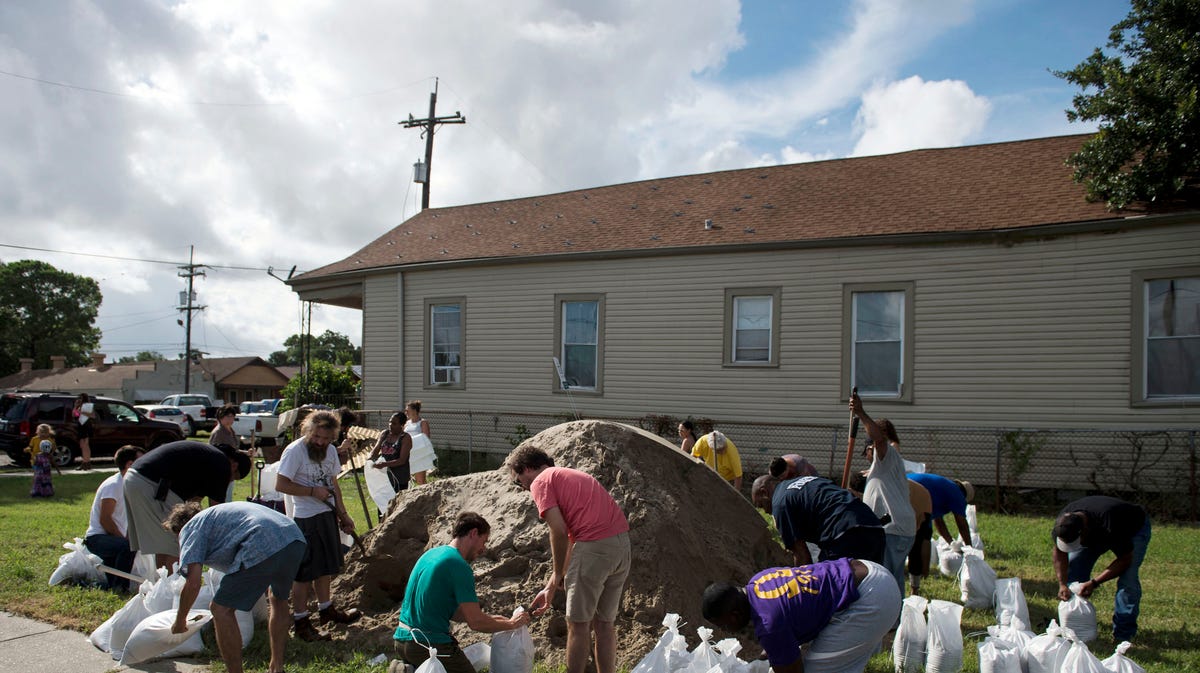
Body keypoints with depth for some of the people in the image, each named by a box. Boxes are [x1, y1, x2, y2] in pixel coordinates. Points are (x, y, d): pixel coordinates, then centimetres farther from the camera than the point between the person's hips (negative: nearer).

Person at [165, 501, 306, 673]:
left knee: (221, 609, 7)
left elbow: (193, 583, 3)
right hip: (296, 538, 9)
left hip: (264, 547, -8)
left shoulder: (190, 528, 15)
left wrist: (180, 621, 18)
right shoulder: (215, 514, 39)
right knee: (279, 600, 32)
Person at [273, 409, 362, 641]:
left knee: (325, 566, 20)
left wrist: (343, 514, 14)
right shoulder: (294, 451, -16)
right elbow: (281, 485, -20)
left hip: (328, 515, 8)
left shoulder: (330, 450, 8)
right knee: (304, 572, -2)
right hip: (306, 518, -8)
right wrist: (312, 491, -20)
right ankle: (300, 622, 6)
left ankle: (326, 609, 36)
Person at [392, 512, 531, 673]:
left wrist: (491, 618, 14)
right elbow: (476, 623, -14)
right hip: (429, 644, -9)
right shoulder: (459, 566, -14)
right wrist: (511, 623, 1)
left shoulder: (431, 554, 12)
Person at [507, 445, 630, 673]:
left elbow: (559, 531, -10)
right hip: (622, 542, 8)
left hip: (594, 546, -8)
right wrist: (550, 587, 29)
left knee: (577, 624, 4)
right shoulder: (572, 475, 28)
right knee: (604, 622, 15)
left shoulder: (541, 482, 2)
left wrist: (557, 577, 5)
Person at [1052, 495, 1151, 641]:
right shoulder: (1062, 523, -30)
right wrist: (1062, 584, -24)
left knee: (1128, 578, -24)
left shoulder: (1111, 525, -45)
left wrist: (1094, 582, -34)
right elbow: (1060, 553, -12)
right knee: (1073, 566, -12)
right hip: (1095, 533, 5)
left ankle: (1124, 632, -11)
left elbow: (1125, 560, -31)